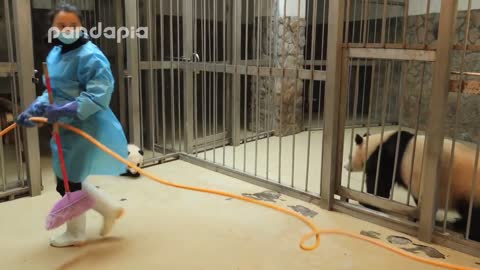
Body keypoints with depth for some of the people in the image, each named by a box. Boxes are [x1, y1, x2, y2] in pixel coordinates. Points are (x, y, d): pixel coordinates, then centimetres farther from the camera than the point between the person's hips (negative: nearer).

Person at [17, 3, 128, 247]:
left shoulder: (90, 55, -19)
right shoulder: (54, 54, 9)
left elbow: (98, 95, -26)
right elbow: (53, 92, 15)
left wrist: (65, 110, -31)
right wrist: (35, 109, 0)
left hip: (85, 128, -9)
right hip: (67, 127, 9)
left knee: (69, 181, 4)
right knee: (69, 179, 18)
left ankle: (75, 233, 28)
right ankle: (110, 209, 35)